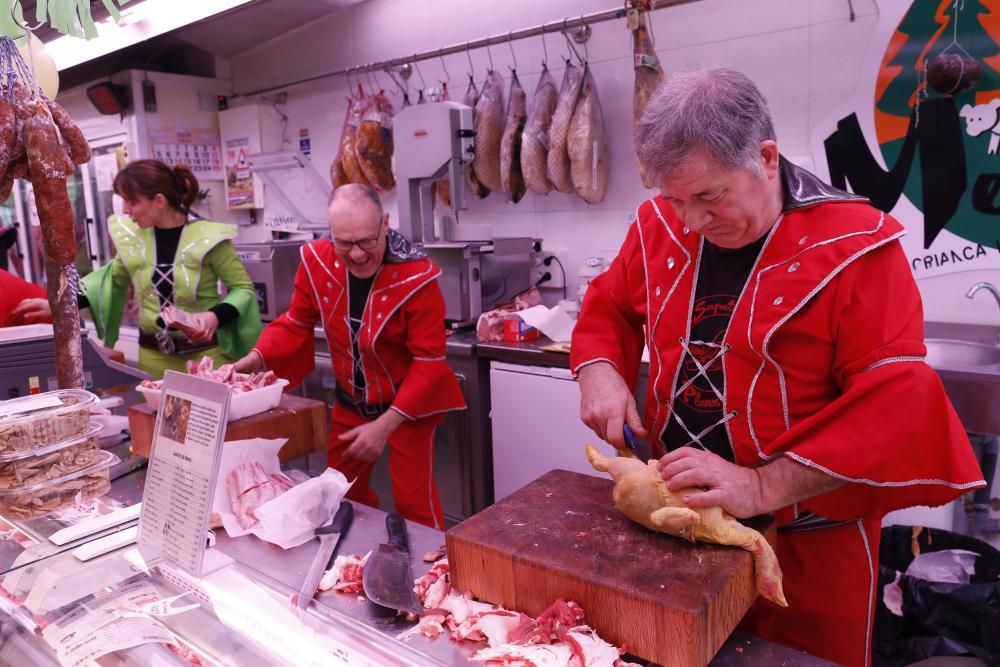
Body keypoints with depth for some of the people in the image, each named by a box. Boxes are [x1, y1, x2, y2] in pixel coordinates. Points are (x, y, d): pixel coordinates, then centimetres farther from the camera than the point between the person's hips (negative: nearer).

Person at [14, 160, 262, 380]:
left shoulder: (207, 236, -15)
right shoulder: (132, 234, 1)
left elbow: (244, 289, -8)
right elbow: (115, 279, 18)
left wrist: (216, 316, -25)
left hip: (205, 353, -4)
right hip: (153, 355, 5)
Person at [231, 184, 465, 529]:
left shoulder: (417, 276, -28)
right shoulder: (316, 261, -14)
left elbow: (429, 361, -25)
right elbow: (297, 323, 2)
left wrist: (385, 424, -29)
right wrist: (255, 359, -14)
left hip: (408, 404, -5)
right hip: (350, 402, 6)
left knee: (413, 503, 0)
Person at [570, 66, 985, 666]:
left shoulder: (855, 246, -16)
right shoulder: (659, 228, -1)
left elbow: (893, 402, -21)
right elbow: (608, 308, 12)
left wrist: (762, 488, -27)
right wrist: (599, 370, -9)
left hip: (807, 542, -4)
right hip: (674, 515, 5)